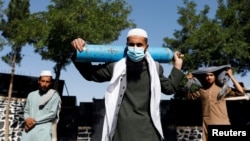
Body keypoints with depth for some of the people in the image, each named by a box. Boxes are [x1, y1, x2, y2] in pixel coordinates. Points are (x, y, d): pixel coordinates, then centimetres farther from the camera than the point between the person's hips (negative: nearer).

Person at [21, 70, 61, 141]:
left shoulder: (54, 96, 0)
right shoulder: (31, 95, 15)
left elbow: (52, 114, -6)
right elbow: (26, 111, 18)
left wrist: (35, 120, -9)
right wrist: (27, 119, -5)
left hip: (44, 130, -5)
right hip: (29, 130, 5)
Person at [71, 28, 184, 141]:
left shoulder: (154, 69, 9)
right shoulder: (116, 66, 1)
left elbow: (169, 87, 25)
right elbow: (90, 74, 12)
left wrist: (177, 66, 20)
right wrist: (79, 52, -2)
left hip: (147, 129, 2)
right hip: (123, 130, -1)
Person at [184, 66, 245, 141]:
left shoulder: (223, 89, 3)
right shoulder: (201, 90, 10)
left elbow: (241, 92, -5)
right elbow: (188, 96, 13)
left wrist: (231, 76, -5)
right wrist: (188, 81, 4)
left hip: (222, 123, -2)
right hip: (207, 124, 2)